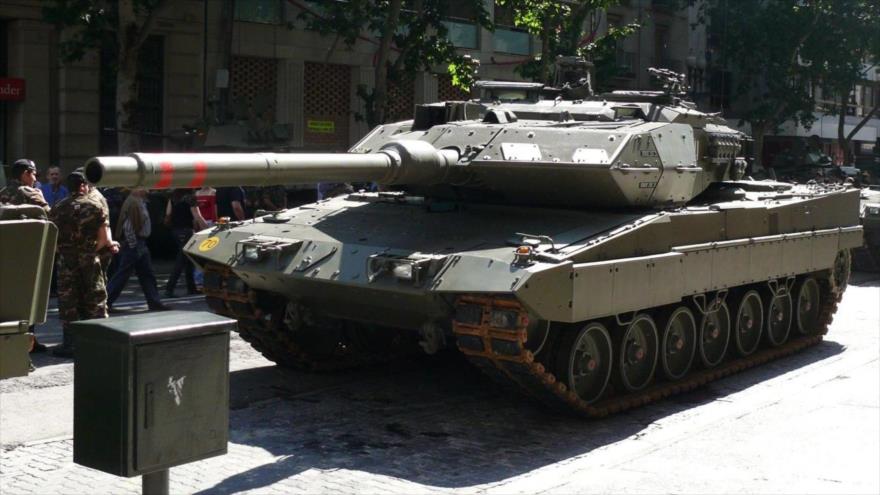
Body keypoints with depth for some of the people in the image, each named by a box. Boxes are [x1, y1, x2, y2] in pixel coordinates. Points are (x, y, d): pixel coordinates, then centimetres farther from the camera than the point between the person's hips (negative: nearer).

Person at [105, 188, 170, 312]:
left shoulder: (141, 203, 12)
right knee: (122, 274, -4)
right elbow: (128, 226, -23)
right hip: (134, 245, -10)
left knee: (147, 274, 12)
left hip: (141, 244, 10)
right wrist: (133, 244, -20)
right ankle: (106, 301, 3)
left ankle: (154, 302, 16)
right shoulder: (134, 203, -18)